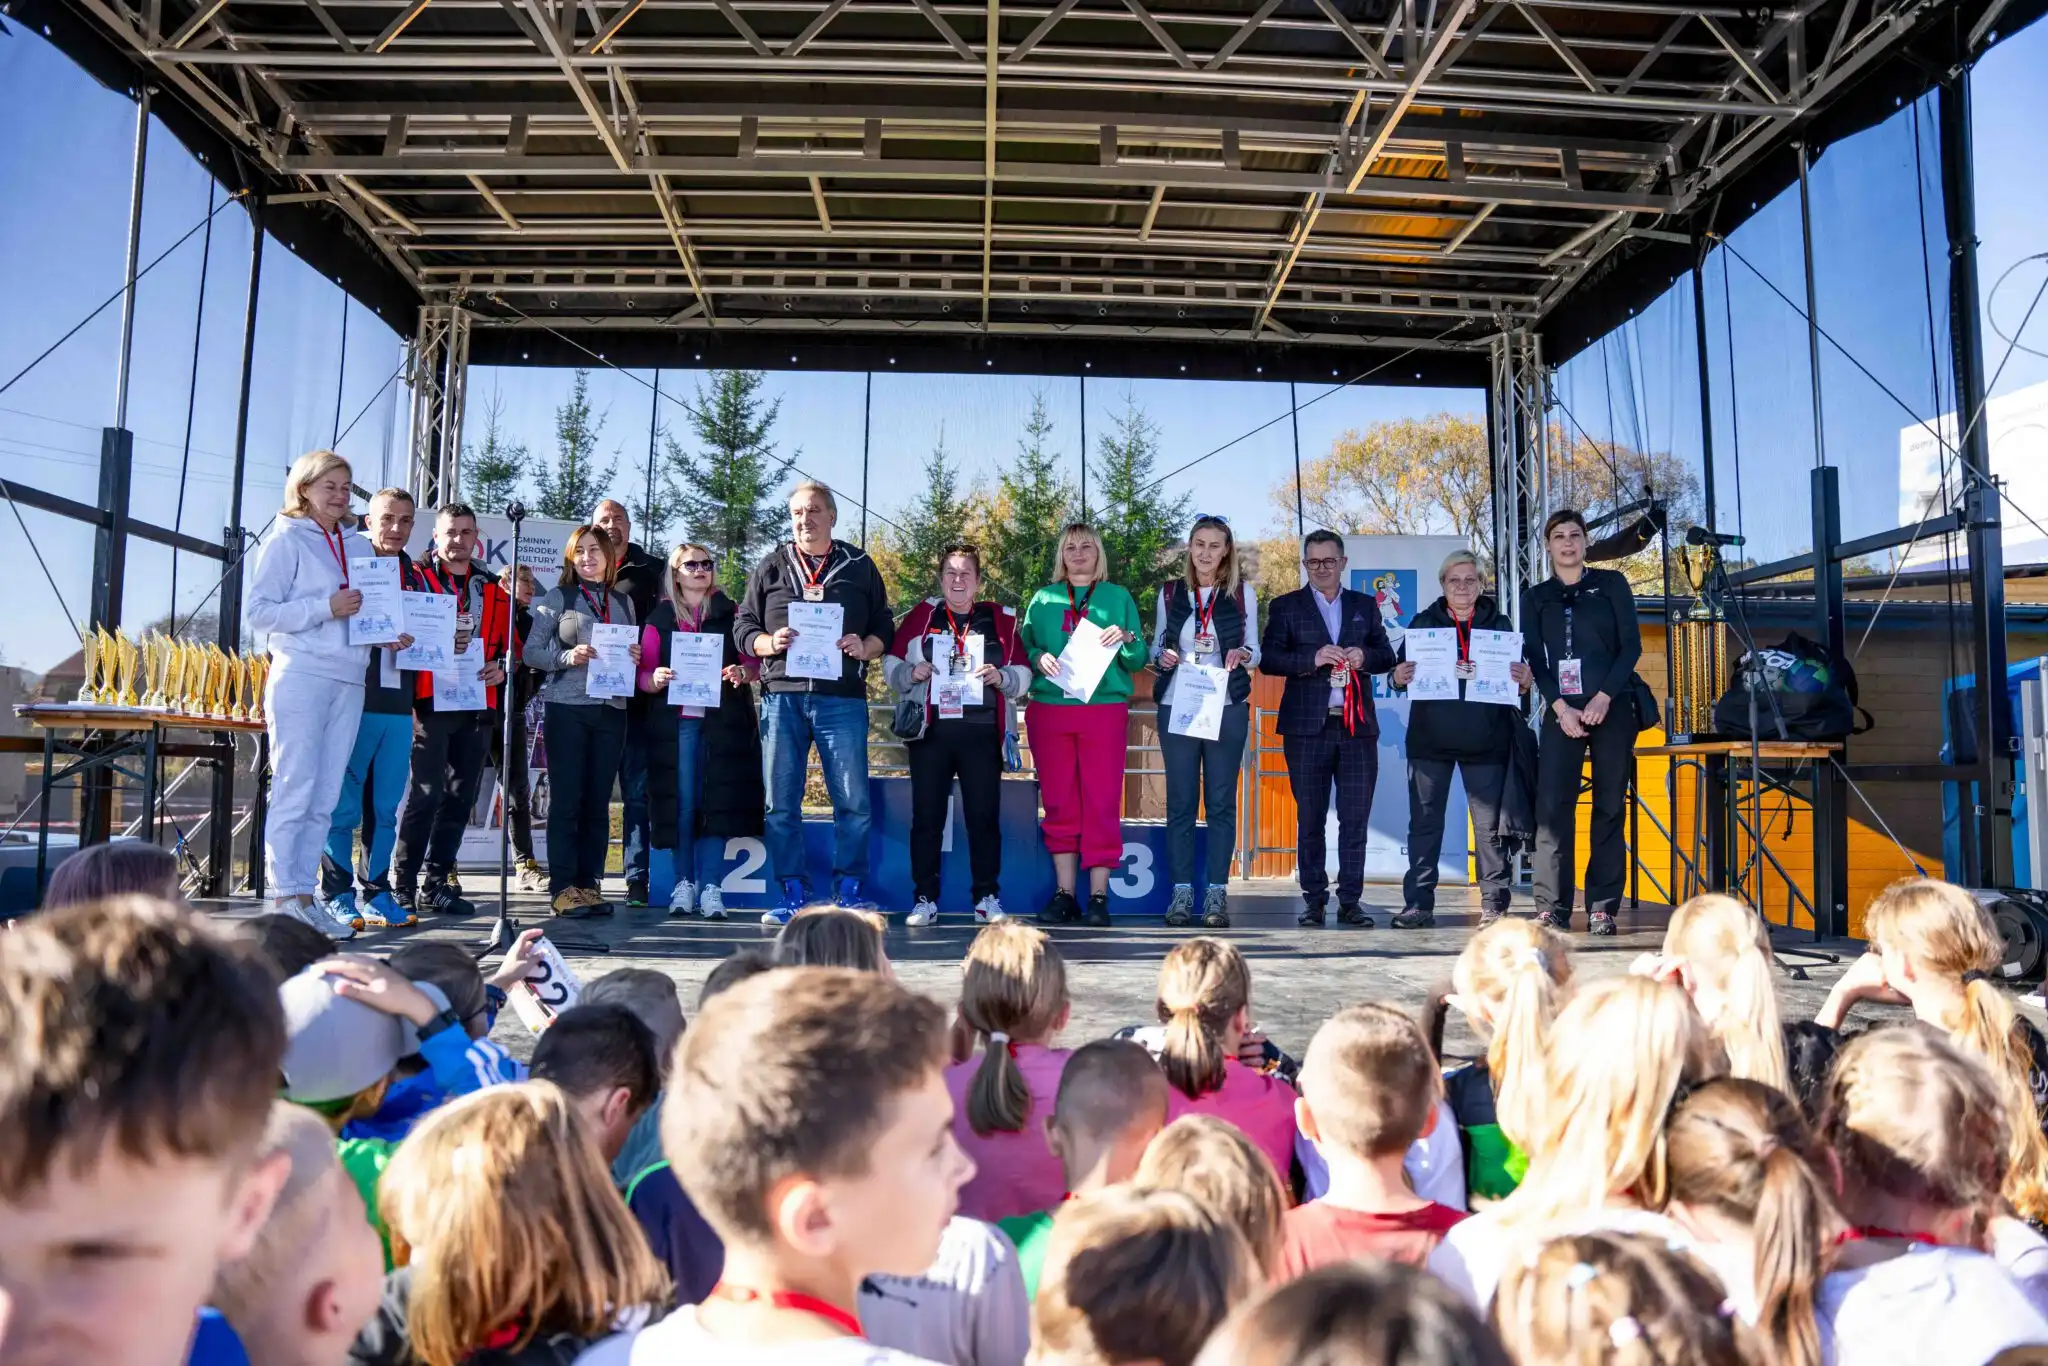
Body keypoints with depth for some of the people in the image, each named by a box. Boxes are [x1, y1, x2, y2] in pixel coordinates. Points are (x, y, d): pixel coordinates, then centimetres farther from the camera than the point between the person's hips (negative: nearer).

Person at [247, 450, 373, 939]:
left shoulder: (360, 547, 18)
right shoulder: (285, 542, 2)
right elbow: (257, 610, -6)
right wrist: (325, 608, -14)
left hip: (349, 680, 6)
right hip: (300, 675, -6)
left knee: (326, 797, 6)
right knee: (294, 790, -6)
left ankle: (305, 894, 11)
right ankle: (284, 897, -1)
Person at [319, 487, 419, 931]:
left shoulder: (414, 577, 16)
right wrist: (379, 638, -19)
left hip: (398, 706, 5)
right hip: (354, 701, -5)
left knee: (386, 807, 8)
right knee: (344, 804, -1)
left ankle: (377, 891, 16)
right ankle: (337, 894, 8)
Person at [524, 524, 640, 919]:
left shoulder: (623, 602, 14)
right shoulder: (558, 598, 4)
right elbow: (531, 652, -1)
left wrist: (635, 658, -2)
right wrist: (568, 657, -17)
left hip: (611, 710, 4)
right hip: (567, 708, -4)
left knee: (598, 800, 5)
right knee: (565, 799, -3)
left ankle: (589, 883, 11)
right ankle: (562, 888, 0)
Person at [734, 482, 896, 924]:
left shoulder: (859, 567, 12)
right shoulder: (771, 568, 14)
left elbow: (884, 627, 12)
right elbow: (742, 626, 12)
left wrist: (864, 647, -9)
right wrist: (768, 643, -8)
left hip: (842, 697, -1)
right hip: (782, 694, 1)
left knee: (853, 801, -3)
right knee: (781, 803, 2)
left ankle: (849, 890, 9)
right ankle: (794, 894, 11)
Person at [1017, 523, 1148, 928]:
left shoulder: (1118, 597, 11)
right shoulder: (1043, 599, 15)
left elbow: (1139, 659, 8)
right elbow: (1023, 646, 11)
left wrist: (1125, 639, -12)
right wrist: (1038, 658, -10)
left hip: (1105, 709, -1)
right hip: (1050, 709, 2)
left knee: (1102, 804, -3)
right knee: (1059, 804, 3)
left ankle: (1099, 896, 0)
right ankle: (1064, 894, 8)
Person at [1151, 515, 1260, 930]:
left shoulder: (1242, 592, 5)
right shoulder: (1170, 592, 8)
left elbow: (1254, 650, 7)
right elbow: (1155, 647, 12)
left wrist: (1242, 655, -15)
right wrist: (1162, 658, -11)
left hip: (1227, 708, -1)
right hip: (1176, 707, 1)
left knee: (1221, 801, 1)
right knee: (1180, 800, 2)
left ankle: (1216, 892, 6)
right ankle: (1182, 891, 7)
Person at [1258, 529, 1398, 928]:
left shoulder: (1365, 606, 16)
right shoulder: (1286, 606, 7)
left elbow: (1387, 656, 13)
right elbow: (1268, 658, -2)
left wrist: (1364, 657, -9)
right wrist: (1313, 658, -16)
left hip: (1357, 726, 2)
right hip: (1307, 727, -2)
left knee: (1355, 819, 1)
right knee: (1310, 820, 3)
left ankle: (1350, 901, 7)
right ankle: (1314, 901, 10)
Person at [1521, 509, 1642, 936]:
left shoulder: (1612, 583, 9)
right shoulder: (1535, 598, 13)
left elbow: (1631, 645, 1)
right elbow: (1535, 660, 5)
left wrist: (1603, 698, -10)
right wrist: (1561, 708, -9)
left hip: (1612, 708, -1)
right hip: (1561, 711, 1)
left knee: (1609, 807, 0)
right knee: (1552, 806, -8)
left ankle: (1602, 906, 3)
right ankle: (1551, 907, -6)